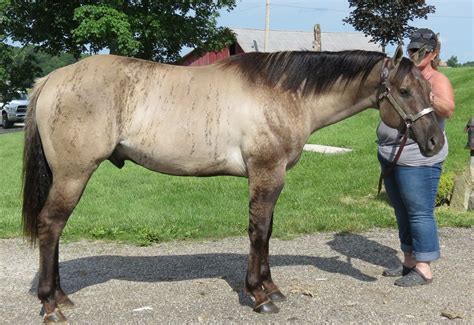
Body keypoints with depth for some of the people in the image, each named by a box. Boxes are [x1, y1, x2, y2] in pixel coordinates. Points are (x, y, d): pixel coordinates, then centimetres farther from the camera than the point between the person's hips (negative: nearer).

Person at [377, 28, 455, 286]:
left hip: (418, 160, -8)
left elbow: (448, 110, -25)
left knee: (420, 213, -5)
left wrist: (431, 99, -45)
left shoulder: (437, 80, -7)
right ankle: (409, 262, 28)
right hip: (391, 156, 8)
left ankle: (424, 269, 3)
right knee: (403, 213, 16)